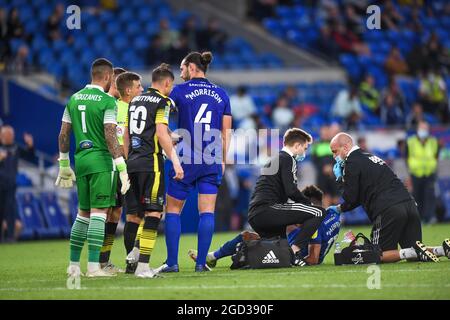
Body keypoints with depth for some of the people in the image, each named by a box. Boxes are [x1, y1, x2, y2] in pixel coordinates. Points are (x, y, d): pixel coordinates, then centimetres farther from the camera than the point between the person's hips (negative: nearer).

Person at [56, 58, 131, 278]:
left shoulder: (74, 99, 11)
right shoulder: (108, 102, -9)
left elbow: (63, 134, 12)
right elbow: (110, 136, -17)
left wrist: (64, 165, 20)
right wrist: (122, 167, -16)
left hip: (81, 160, 6)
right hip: (102, 161, -6)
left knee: (83, 214, 15)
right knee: (99, 213, -6)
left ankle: (73, 265, 16)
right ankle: (93, 266, -11)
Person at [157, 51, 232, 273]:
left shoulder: (180, 91, -1)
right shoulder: (221, 94, 9)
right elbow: (226, 132, 11)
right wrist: (223, 160, 18)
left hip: (186, 160, -3)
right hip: (212, 161, 3)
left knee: (173, 209, 7)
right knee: (207, 212, 3)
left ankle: (172, 262, 3)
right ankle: (201, 262, -1)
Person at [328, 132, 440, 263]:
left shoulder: (352, 163, 0)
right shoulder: (370, 157, 28)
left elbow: (351, 199, 0)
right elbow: (361, 196, 34)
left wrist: (341, 178, 10)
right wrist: (339, 208, 31)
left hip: (388, 211, -8)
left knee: (377, 256, 1)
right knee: (414, 255, 13)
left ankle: (415, 251, -19)